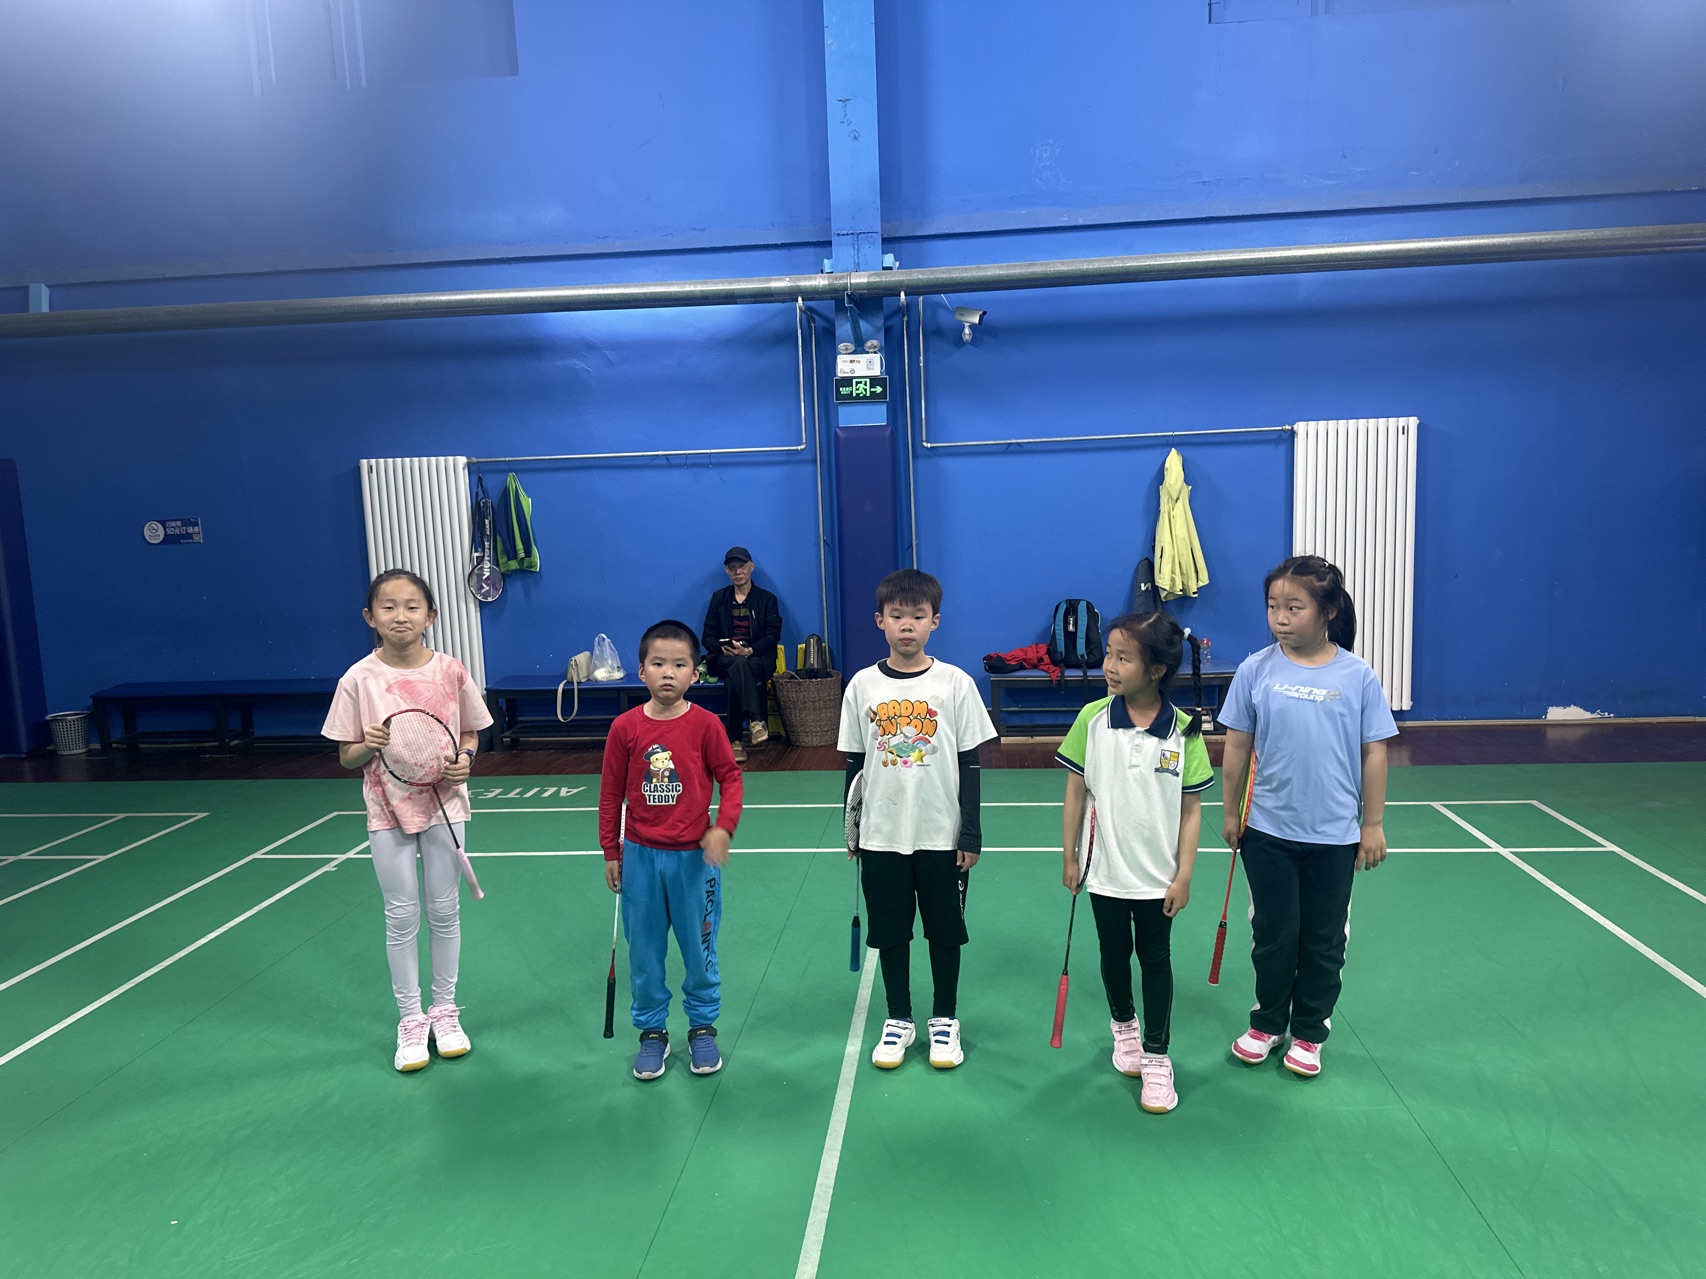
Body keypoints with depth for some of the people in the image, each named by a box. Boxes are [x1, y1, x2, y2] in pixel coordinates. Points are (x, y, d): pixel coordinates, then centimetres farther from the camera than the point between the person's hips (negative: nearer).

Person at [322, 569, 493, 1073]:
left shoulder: (450, 671, -6)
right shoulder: (358, 680, -8)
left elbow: (470, 733, 6)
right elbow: (346, 756, -2)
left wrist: (465, 758, -14)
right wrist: (369, 745, -22)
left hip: (444, 805, 1)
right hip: (388, 810, -1)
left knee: (444, 911, 10)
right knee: (401, 917, 8)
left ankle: (444, 1011, 27)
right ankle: (410, 1019, 23)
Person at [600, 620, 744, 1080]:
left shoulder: (705, 724, -9)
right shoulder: (625, 728, -6)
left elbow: (730, 777, -2)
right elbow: (611, 793, 2)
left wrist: (723, 827, -16)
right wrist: (610, 852, 5)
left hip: (694, 856, -1)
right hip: (640, 856, 1)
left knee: (699, 949, 11)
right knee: (644, 951, 12)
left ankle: (703, 1028, 30)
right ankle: (652, 1032, 29)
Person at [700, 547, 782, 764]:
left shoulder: (767, 599, 11)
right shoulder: (719, 598, 16)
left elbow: (773, 635, 0)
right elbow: (707, 636, 10)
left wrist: (749, 650, -18)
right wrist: (724, 648, -14)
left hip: (758, 658, -1)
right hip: (724, 659, 1)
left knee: (734, 678, -36)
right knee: (739, 665, -38)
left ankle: (735, 741, -41)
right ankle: (757, 720, -52)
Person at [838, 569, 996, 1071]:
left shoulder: (956, 683, -7)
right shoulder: (862, 685, -3)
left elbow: (969, 763, -3)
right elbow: (854, 764, 4)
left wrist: (971, 834, -4)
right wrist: (852, 830, 6)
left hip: (943, 836, -1)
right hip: (881, 837, 1)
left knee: (945, 931, 12)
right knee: (890, 932, 13)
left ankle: (944, 1019, 31)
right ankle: (898, 1019, 32)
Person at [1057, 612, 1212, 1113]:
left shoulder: (1184, 731, -13)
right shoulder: (1092, 719, -11)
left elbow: (1191, 809, -6)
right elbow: (1076, 793, -3)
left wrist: (1184, 875, -6)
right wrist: (1070, 858, -1)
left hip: (1158, 875, -1)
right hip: (1105, 870, 2)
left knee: (1156, 960, 10)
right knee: (1114, 954, 18)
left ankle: (1156, 1057, 25)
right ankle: (1124, 1025, 44)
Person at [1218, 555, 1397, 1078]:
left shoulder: (1357, 676, -8)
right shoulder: (1256, 670, -7)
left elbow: (1374, 753, -1)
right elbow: (1237, 748, 1)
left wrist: (1373, 824, 1)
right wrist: (1231, 813, 5)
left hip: (1335, 836, 0)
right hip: (1268, 832, 0)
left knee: (1324, 941, 13)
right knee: (1273, 935, 12)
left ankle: (1309, 1032, 31)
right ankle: (1267, 1023, 32)